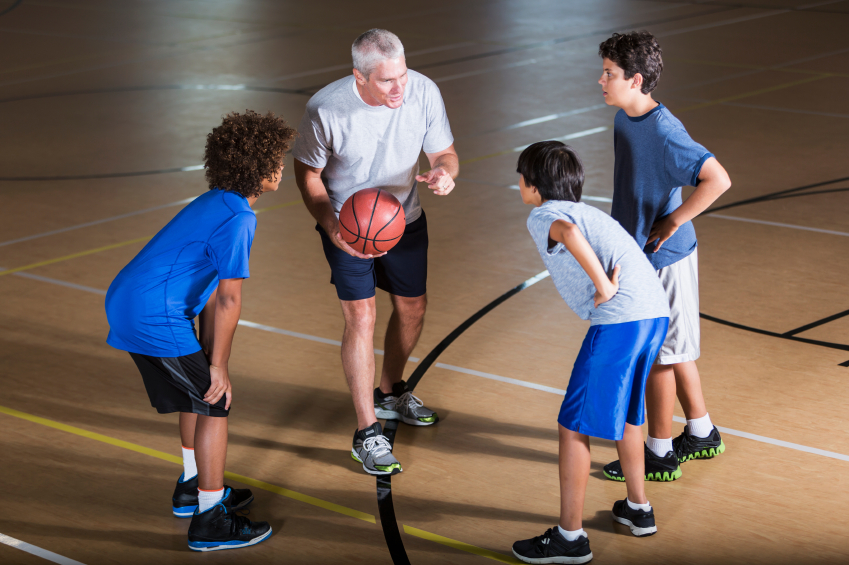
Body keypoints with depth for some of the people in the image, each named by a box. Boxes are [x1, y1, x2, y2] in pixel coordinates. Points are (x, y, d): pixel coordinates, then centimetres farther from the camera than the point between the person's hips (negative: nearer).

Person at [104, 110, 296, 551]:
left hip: (125, 304, 10)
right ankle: (210, 522, 3)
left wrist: (208, 357, 18)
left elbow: (211, 292, 17)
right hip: (155, 318, -10)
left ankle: (192, 487, 39)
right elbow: (228, 300, -18)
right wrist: (217, 364, -9)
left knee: (201, 392, 23)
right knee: (215, 401, -1)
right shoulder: (237, 218, -17)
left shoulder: (215, 203, 15)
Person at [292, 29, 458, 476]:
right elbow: (307, 174, -14)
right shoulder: (326, 109, -29)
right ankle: (367, 434, -2)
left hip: (404, 217, 5)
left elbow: (444, 153, -8)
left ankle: (389, 393, 43)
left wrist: (445, 172, -34)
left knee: (412, 307, 16)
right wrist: (332, 227, -29)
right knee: (361, 316, -11)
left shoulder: (424, 92, -21)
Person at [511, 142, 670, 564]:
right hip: (656, 312, 9)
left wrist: (603, 286, -17)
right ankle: (638, 508, 39)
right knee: (625, 413, 28)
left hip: (620, 319, -9)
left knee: (573, 426, 1)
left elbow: (568, 233, -21)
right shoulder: (585, 212, 29)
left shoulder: (541, 216, 2)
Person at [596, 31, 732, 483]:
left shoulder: (664, 132, -24)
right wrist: (622, 237, 15)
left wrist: (671, 223, -22)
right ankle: (701, 434, 36)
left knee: (657, 354, 3)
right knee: (673, 350, 20)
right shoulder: (624, 120, 3)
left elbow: (718, 180, -30)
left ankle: (659, 454, 17)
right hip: (639, 255, 9)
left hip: (664, 260, -9)